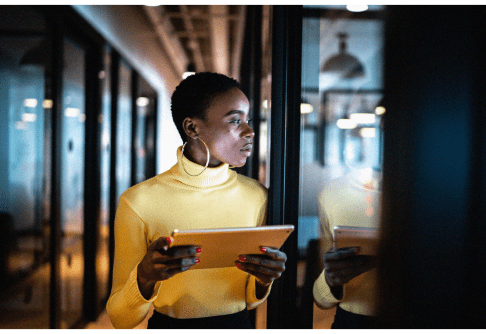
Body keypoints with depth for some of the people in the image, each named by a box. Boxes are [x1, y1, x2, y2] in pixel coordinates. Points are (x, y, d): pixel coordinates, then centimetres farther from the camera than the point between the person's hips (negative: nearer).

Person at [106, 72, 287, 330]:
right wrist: (145, 277, -27)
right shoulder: (138, 202, -13)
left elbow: (249, 300, 6)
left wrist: (263, 281, -14)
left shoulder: (256, 196, -2)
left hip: (238, 325, 3)